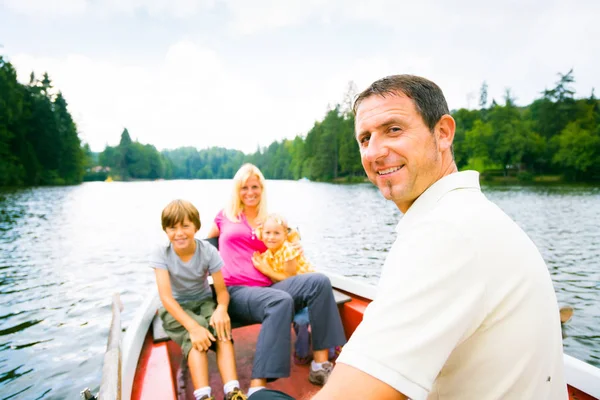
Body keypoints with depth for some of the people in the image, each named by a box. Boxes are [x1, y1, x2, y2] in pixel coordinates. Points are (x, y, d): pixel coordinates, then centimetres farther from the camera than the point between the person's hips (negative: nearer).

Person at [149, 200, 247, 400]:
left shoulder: (208, 251, -15)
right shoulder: (160, 255, -17)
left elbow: (221, 290, -11)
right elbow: (166, 297, -25)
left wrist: (222, 308, -37)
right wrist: (193, 326, -39)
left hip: (204, 302, 1)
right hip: (175, 308, -1)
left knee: (221, 329, -31)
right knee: (195, 337, -33)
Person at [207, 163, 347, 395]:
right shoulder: (224, 216, 12)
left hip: (266, 288, 4)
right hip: (235, 291, -4)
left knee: (319, 282, -23)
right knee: (281, 301, -38)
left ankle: (320, 365, -22)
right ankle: (257, 387, -39)